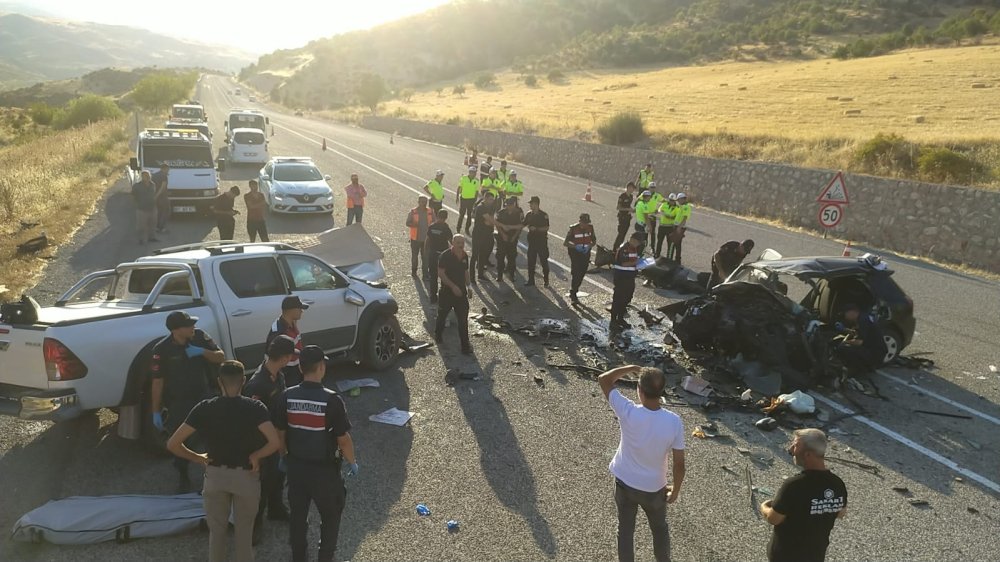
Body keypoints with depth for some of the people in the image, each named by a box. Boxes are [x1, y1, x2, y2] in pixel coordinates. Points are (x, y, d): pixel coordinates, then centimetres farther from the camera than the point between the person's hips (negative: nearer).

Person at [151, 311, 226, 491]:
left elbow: (221, 357, -4)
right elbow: (157, 382, -13)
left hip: (202, 397, 2)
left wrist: (202, 351, -23)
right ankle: (183, 477, 29)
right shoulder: (162, 349, -17)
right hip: (177, 402, -2)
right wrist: (156, 412, -10)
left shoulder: (199, 337, -9)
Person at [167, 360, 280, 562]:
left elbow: (172, 444, -12)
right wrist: (255, 456, -10)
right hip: (246, 475, -1)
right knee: (244, 531, 16)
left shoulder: (204, 408, -10)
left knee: (217, 530, 18)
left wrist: (198, 458, 0)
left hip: (215, 475, 1)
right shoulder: (254, 407, -15)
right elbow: (275, 442, -27)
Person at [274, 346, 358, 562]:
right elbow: (343, 439, -16)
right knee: (330, 515, 17)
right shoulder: (331, 400, -22)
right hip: (325, 468, -4)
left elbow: (280, 433, 1)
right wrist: (352, 462, 1)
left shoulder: (287, 397, -9)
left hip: (296, 465, 4)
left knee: (298, 513, 21)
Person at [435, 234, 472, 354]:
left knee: (463, 319, 0)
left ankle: (465, 343, 4)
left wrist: (468, 286, 10)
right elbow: (440, 273, -19)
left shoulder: (465, 256, 4)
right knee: (442, 314, 16)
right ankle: (438, 334, 40)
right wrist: (453, 286, -23)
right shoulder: (445, 256, -15)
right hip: (447, 291, -4)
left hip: (461, 292, 4)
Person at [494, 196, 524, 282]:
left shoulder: (518, 213, -1)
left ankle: (511, 275, 14)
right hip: (502, 238, 0)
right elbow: (497, 225, -1)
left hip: (513, 238, 0)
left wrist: (514, 236, -7)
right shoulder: (501, 213, -1)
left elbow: (520, 226, 1)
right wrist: (503, 234, -11)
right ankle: (499, 275, 7)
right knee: (500, 256, 0)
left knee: (512, 256, 3)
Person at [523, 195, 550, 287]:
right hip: (532, 241, 5)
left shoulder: (544, 215, -9)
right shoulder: (529, 214, 6)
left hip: (542, 241, -5)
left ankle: (546, 280, 16)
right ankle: (531, 280, 14)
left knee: (544, 261, 3)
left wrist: (536, 229, -20)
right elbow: (523, 225, 13)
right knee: (530, 261, 6)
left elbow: (546, 228, -12)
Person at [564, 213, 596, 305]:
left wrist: (589, 246, -11)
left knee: (582, 274, 10)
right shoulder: (573, 229, -12)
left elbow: (594, 240, 10)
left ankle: (573, 292, 28)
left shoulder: (590, 228, 0)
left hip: (585, 253, 5)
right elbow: (565, 243, -9)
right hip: (575, 253, -5)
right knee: (575, 274, -11)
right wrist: (575, 246, -25)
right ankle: (573, 295, -6)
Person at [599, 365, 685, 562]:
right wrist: (675, 490, 1)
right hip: (654, 488, 1)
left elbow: (604, 380, -16)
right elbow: (679, 463, -16)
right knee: (660, 529, 28)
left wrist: (631, 368, -7)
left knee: (625, 530, 21)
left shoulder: (628, 412, -29)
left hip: (625, 484, 0)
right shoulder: (674, 422, -25)